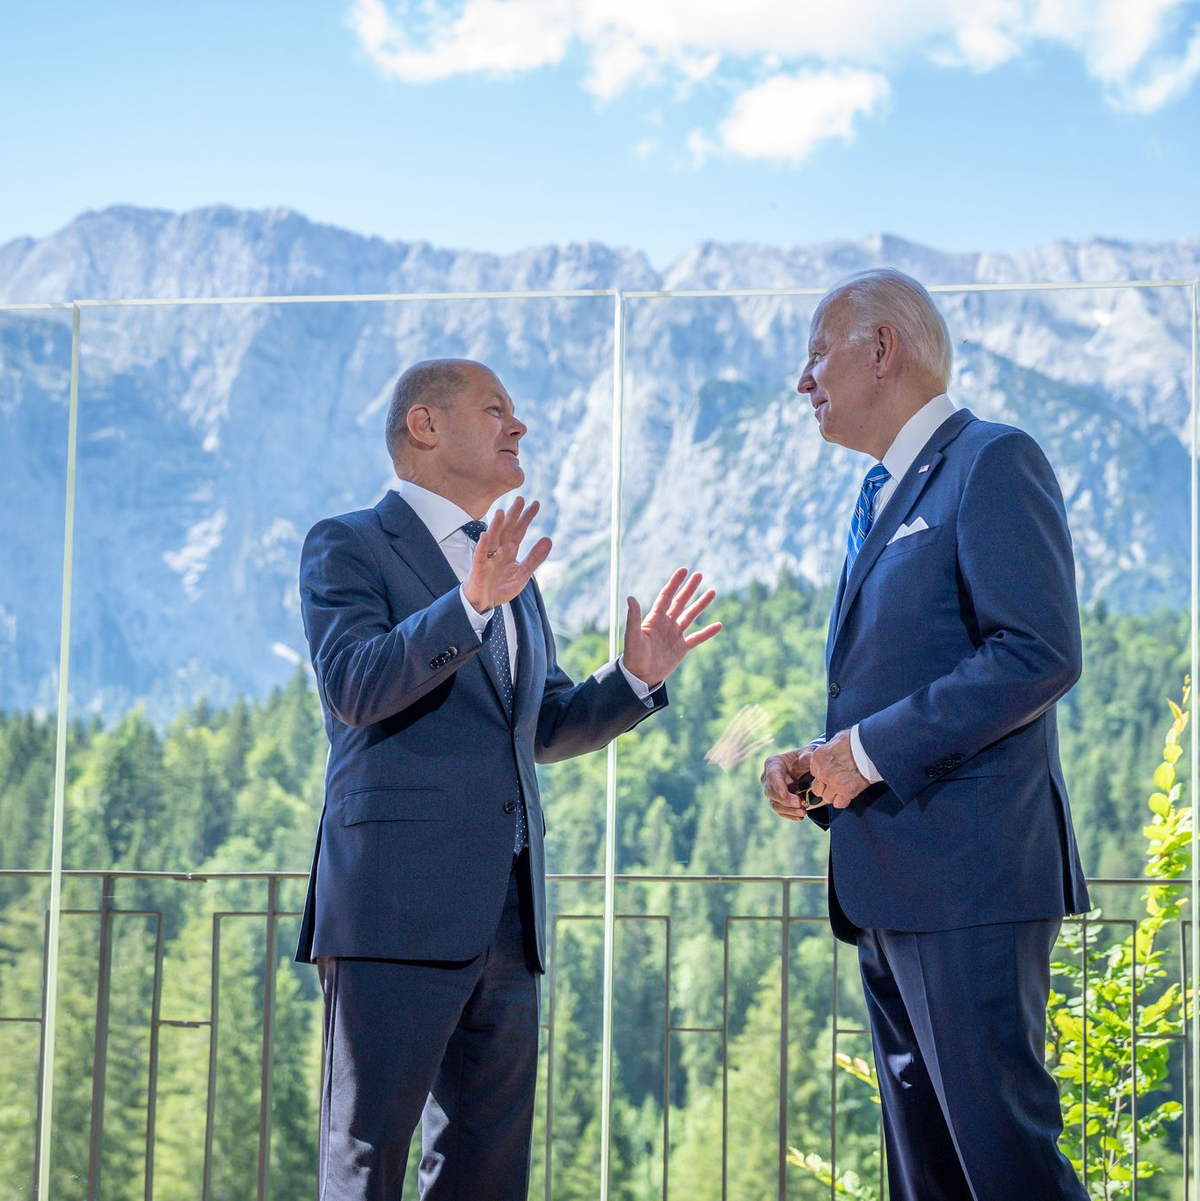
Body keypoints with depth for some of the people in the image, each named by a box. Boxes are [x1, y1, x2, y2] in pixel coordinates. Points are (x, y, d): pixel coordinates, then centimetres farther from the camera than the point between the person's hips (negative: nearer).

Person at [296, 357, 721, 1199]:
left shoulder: (507, 570, 24)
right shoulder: (348, 547, 0)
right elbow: (353, 687, -17)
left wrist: (636, 679, 9)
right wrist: (470, 605, -29)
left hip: (504, 910, 8)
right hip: (398, 906, -8)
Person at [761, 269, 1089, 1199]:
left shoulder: (995, 463, -6)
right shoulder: (881, 501, 23)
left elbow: (1041, 655, -18)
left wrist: (873, 749, -16)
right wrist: (817, 765, 8)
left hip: (967, 873, -10)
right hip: (888, 889, 10)